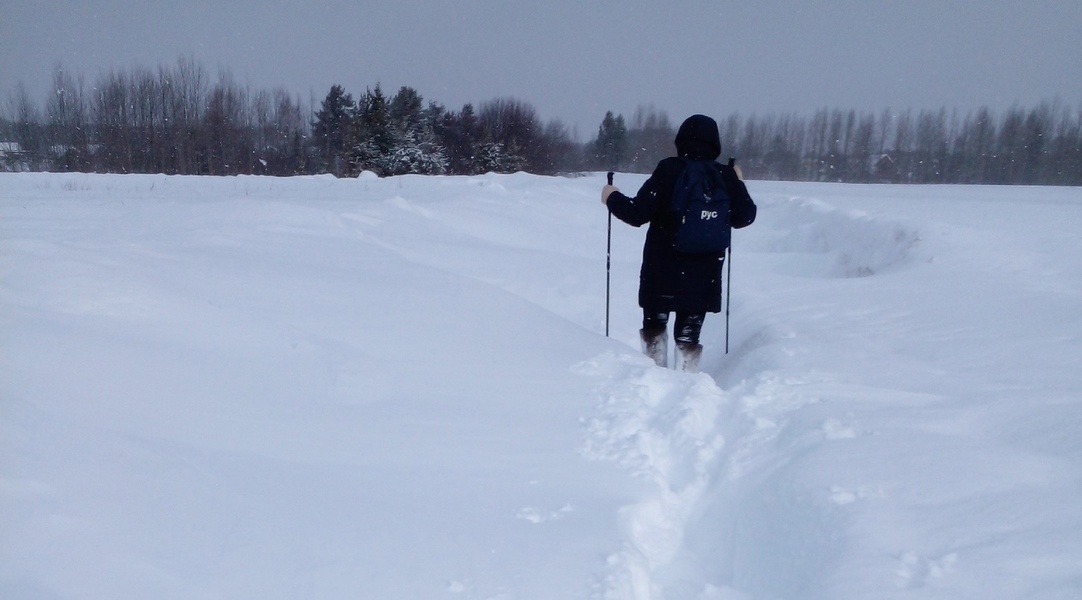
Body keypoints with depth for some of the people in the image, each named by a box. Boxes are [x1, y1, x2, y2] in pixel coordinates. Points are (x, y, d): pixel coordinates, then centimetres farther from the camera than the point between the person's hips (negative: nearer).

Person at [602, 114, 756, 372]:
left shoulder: (668, 170, -11)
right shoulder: (726, 176, -2)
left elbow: (637, 213, -13)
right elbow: (744, 217, 8)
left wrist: (612, 198, 5)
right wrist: (737, 184, 23)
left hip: (661, 270, -2)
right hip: (705, 273, 2)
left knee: (654, 324, 17)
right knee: (689, 332, 11)